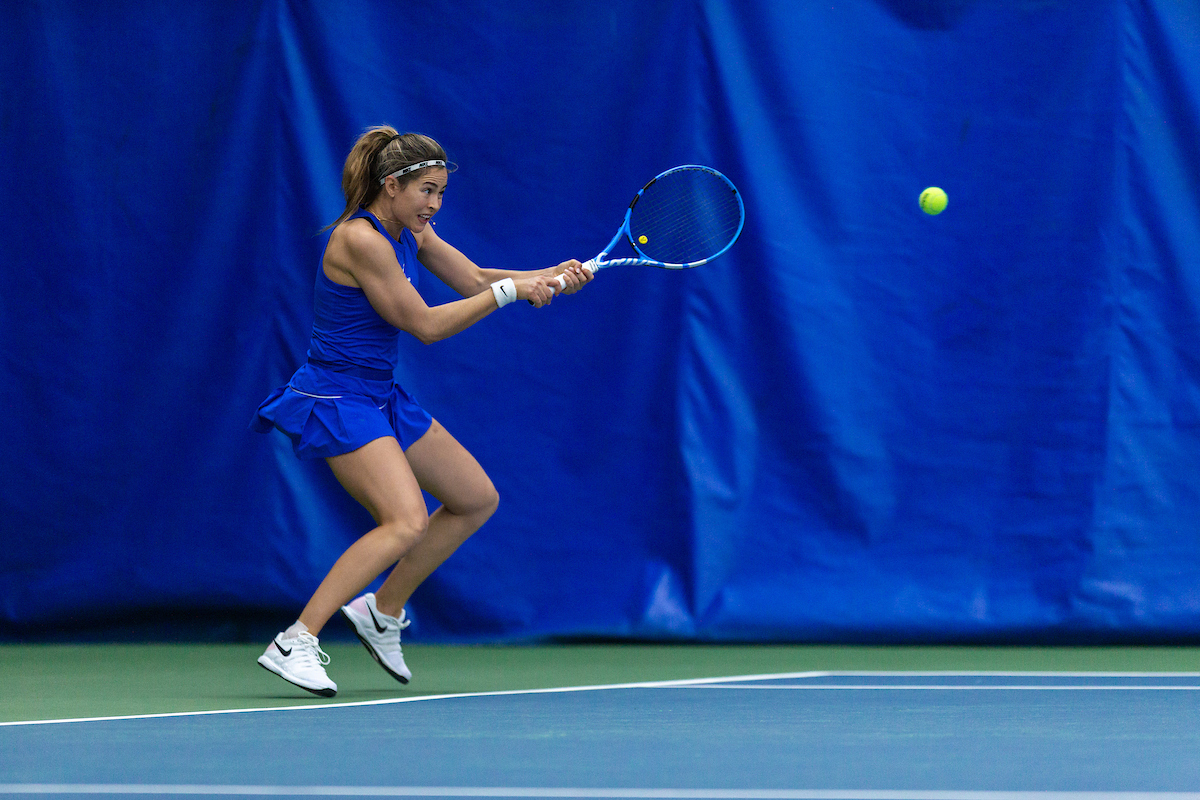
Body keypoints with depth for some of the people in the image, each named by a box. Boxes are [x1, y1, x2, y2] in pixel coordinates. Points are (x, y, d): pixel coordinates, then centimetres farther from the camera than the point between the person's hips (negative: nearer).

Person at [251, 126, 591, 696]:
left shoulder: (410, 231, 7)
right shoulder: (359, 239, -22)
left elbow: (475, 281, 15)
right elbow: (425, 324, -20)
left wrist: (551, 276, -2)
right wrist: (509, 291, -16)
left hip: (381, 397, 10)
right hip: (337, 399, -10)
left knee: (478, 500, 15)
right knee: (407, 521, -26)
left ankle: (382, 611, 23)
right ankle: (294, 644, -27)